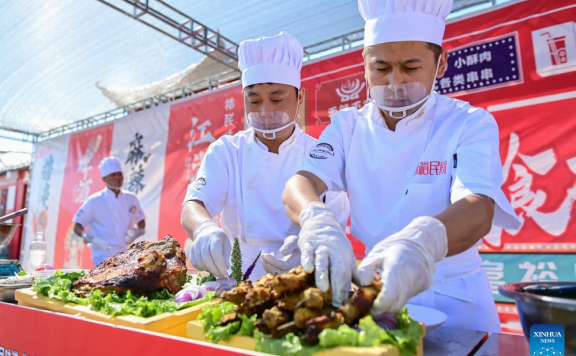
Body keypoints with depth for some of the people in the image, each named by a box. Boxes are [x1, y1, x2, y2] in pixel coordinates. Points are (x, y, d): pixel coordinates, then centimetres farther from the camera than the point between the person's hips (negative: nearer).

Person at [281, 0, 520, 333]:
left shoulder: (471, 124, -8)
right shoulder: (347, 126, -1)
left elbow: (479, 208, -24)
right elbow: (299, 184, -15)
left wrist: (423, 240, -46)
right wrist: (316, 219, -38)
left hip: (452, 297, -1)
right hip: (372, 287, 2)